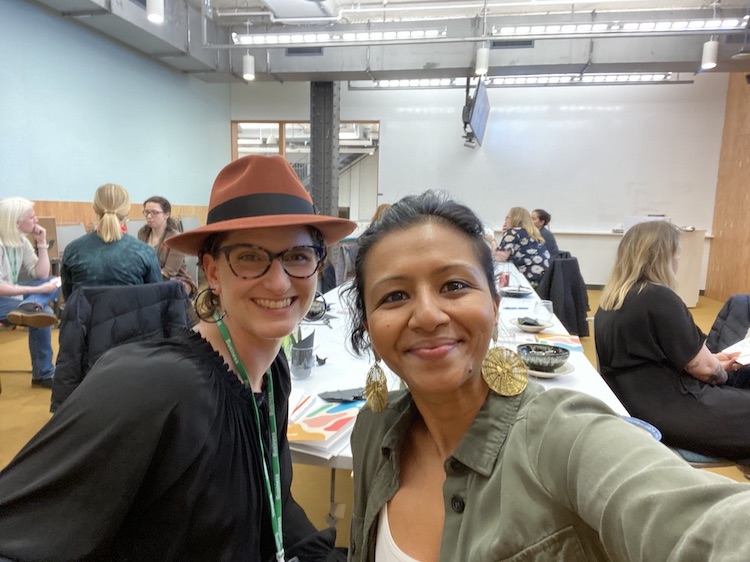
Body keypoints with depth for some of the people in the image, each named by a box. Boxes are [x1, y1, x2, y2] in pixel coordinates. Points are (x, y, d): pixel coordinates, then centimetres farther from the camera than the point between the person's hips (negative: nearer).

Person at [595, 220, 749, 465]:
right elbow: (703, 369, -13)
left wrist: (711, 358, 16)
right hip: (665, 410, -9)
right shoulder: (659, 298, -21)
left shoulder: (611, 298, 5)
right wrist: (722, 372, 8)